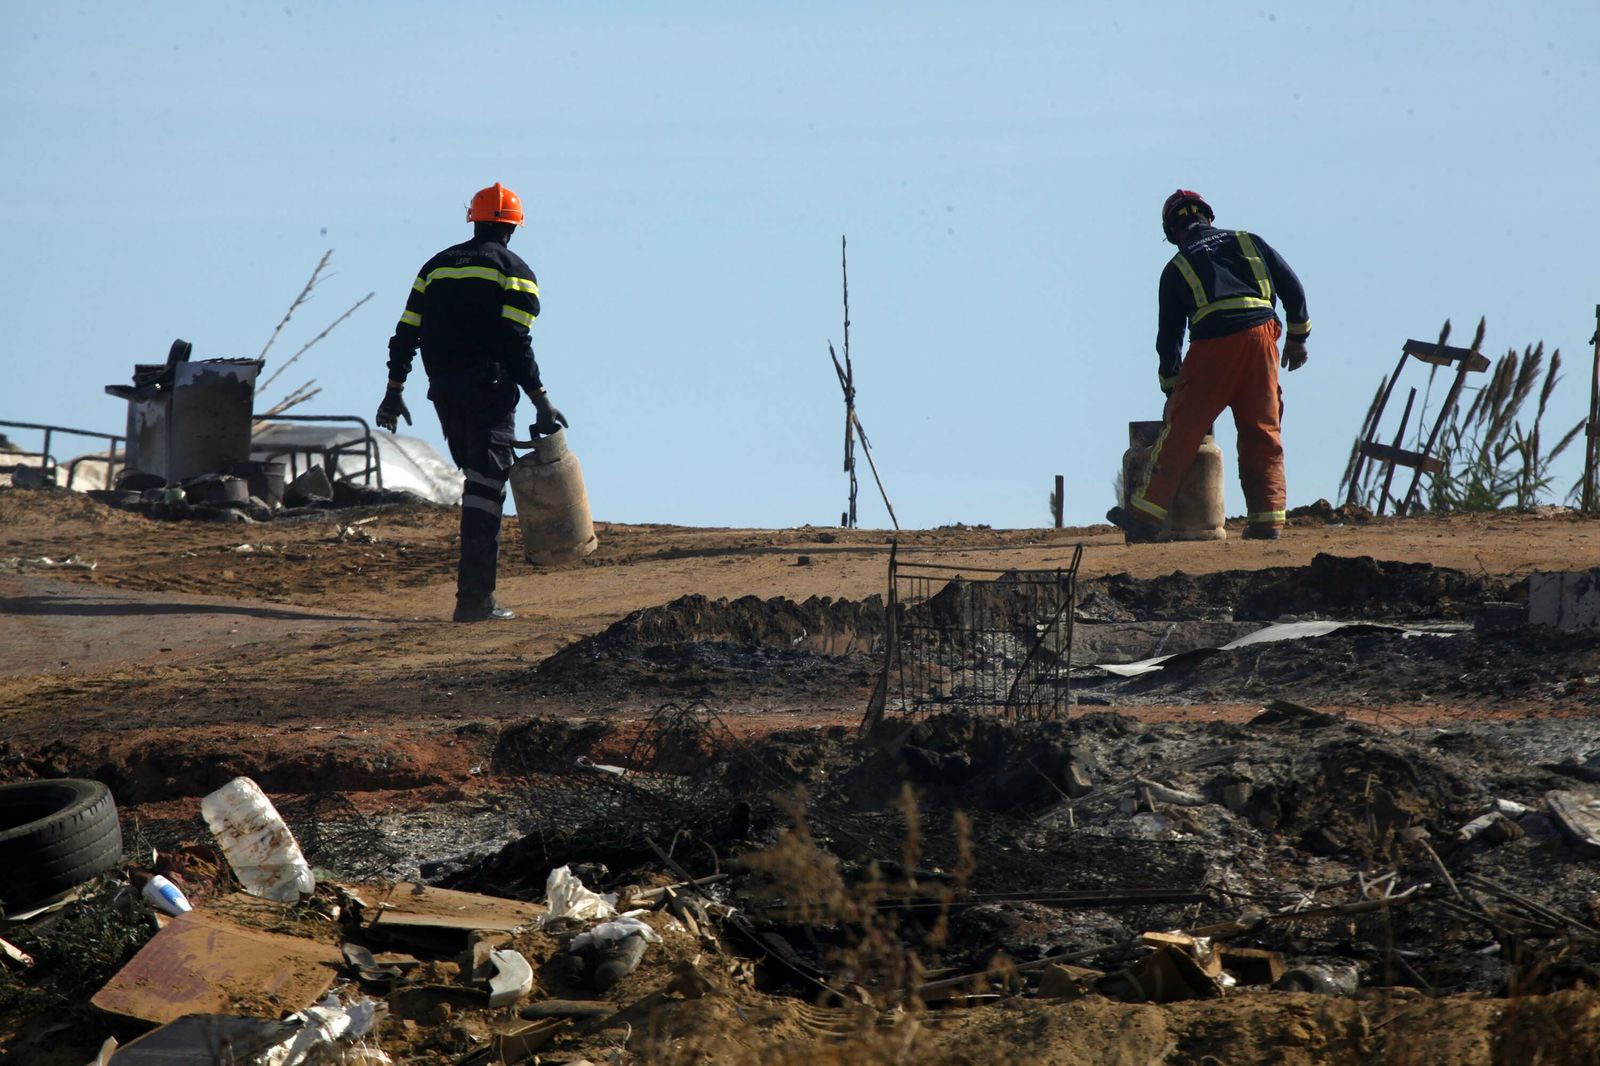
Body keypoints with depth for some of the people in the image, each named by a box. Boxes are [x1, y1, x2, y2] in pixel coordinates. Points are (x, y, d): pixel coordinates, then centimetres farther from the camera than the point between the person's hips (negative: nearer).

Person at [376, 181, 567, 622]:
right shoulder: (514, 271, -2)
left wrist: (394, 391, 17)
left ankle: (476, 588, 19)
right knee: (485, 489, -7)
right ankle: (475, 598, -14)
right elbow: (516, 344, -12)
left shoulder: (437, 266, 14)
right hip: (489, 388, -6)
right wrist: (541, 401, -10)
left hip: (444, 391, 6)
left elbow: (406, 333, 11)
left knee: (478, 483, 19)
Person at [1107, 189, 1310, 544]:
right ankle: (1267, 519, 3)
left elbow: (1168, 335, 19)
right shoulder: (1249, 242, 21)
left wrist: (1171, 389, 27)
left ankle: (1146, 515, -1)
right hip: (1259, 335, 2)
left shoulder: (1177, 268, 17)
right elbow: (1292, 286, 16)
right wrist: (1298, 337, 25)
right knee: (1263, 433, 9)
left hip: (1211, 346, -2)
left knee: (1180, 431, 1)